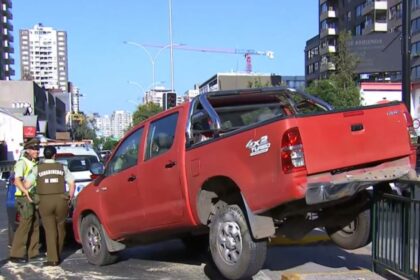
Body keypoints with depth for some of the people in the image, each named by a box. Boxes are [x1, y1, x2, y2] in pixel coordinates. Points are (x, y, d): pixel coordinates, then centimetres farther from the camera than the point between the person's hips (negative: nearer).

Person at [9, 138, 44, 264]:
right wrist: (27, 192, -38)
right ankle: (16, 255, -4)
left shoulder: (35, 163, 15)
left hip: (33, 198, 9)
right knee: (24, 226, -10)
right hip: (24, 198, -8)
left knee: (35, 225, 11)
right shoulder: (22, 163, -11)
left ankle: (33, 253, 19)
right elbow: (17, 181, -24)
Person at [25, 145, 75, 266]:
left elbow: (27, 183, -3)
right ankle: (58, 255, 21)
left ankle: (52, 259, -1)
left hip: (45, 201, -1)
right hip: (61, 200, 1)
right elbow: (72, 183, 2)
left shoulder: (37, 168, 3)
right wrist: (70, 197, 13)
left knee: (50, 230, 2)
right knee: (60, 228, 14)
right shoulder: (62, 167, 6)